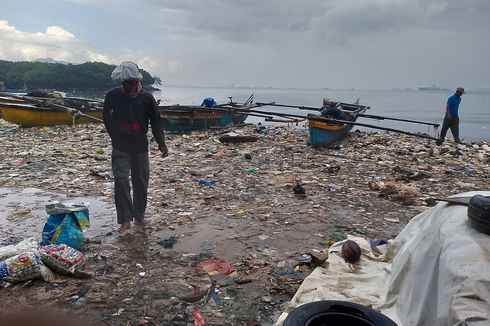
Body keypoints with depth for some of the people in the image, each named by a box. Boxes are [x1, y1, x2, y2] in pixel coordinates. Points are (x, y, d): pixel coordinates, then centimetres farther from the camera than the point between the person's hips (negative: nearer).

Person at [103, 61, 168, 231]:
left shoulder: (147, 98, -9)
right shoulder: (113, 95, -7)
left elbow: (156, 121, -5)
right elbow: (106, 117, 10)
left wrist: (161, 143, -15)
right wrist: (114, 136, 7)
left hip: (140, 147, 1)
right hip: (120, 148, 0)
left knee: (141, 182, 8)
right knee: (121, 180, -13)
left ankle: (139, 216, 25)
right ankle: (125, 219, -4)